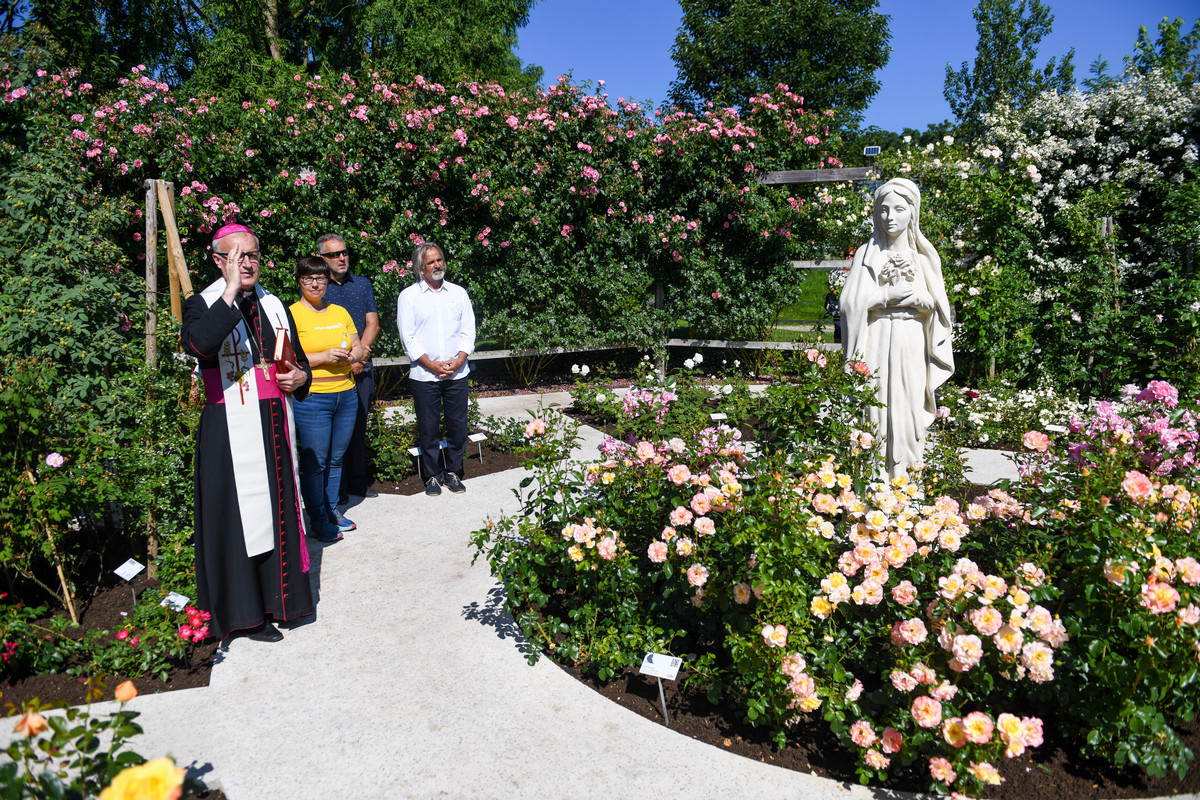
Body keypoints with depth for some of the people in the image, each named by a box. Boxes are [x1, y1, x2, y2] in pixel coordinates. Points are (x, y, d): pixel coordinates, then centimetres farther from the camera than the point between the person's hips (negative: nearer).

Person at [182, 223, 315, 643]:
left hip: (275, 427, 6)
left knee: (278, 508, 11)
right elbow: (197, 344, -28)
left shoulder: (274, 306, 14)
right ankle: (246, 611, 12)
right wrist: (231, 290, -25)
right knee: (240, 515, -1)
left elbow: (299, 360, 23)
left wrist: (300, 376, -1)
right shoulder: (203, 304, -4)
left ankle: (277, 595, 26)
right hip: (230, 431, -5)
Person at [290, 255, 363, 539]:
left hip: (346, 395, 5)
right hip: (310, 397, -5)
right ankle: (318, 518, 12)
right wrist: (324, 357, -19)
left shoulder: (339, 312, 14)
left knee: (336, 458, 12)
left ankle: (333, 510, 26)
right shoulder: (292, 314, -4)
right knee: (315, 460, 0)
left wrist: (351, 357, -5)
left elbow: (358, 347, 17)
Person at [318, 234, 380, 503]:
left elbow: (372, 324, 8)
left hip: (362, 367, 4)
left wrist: (360, 351, -8)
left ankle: (357, 480, 19)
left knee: (359, 425, 9)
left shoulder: (362, 284, 13)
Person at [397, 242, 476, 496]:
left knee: (457, 426, 6)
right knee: (428, 428, 3)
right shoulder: (408, 296, 2)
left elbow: (468, 331, 7)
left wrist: (459, 359, -8)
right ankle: (432, 476, 18)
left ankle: (453, 472, 21)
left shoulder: (458, 293, 10)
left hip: (457, 373, 2)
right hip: (424, 375, -2)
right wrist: (432, 365, -11)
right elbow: (408, 338, -3)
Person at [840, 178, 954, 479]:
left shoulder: (922, 256, 10)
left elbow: (934, 304, 8)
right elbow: (852, 301, -2)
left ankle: (901, 475, 6)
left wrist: (913, 297, -11)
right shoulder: (867, 253, 5)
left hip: (911, 344, 2)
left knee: (907, 405, -2)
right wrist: (888, 296, -10)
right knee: (876, 403, -6)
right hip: (877, 342, -2)